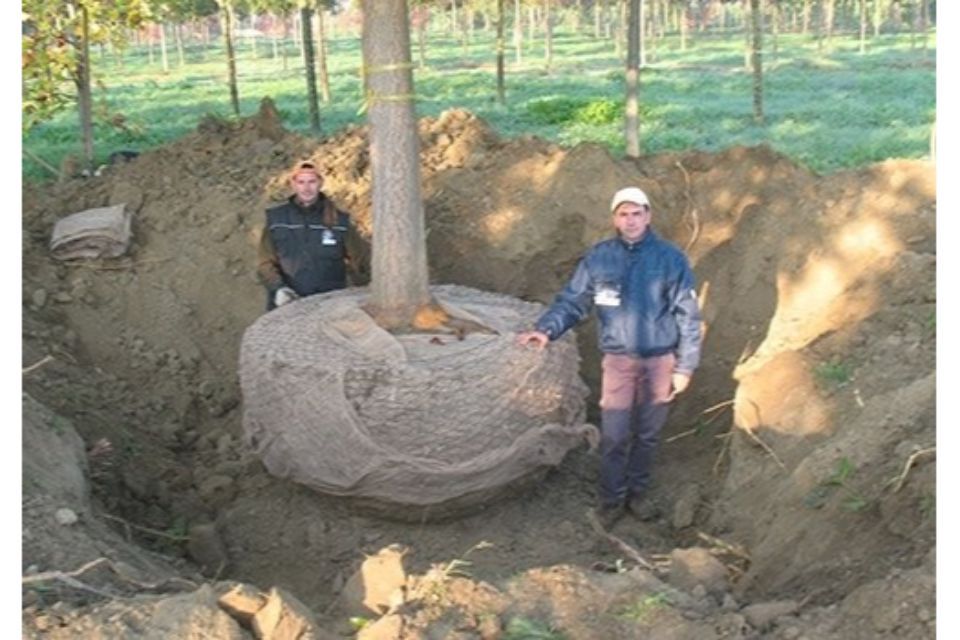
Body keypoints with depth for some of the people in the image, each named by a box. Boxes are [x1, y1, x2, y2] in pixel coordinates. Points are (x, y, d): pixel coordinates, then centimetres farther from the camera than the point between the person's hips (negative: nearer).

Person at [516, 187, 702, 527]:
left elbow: (687, 315, -4)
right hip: (618, 360, 0)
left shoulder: (670, 258, -7)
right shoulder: (598, 258, -4)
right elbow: (572, 301, -4)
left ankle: (638, 492, 32)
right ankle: (611, 498, 20)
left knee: (648, 433, 14)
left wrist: (685, 365, -5)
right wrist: (546, 329, -23)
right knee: (614, 436, 1)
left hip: (660, 360, 0)